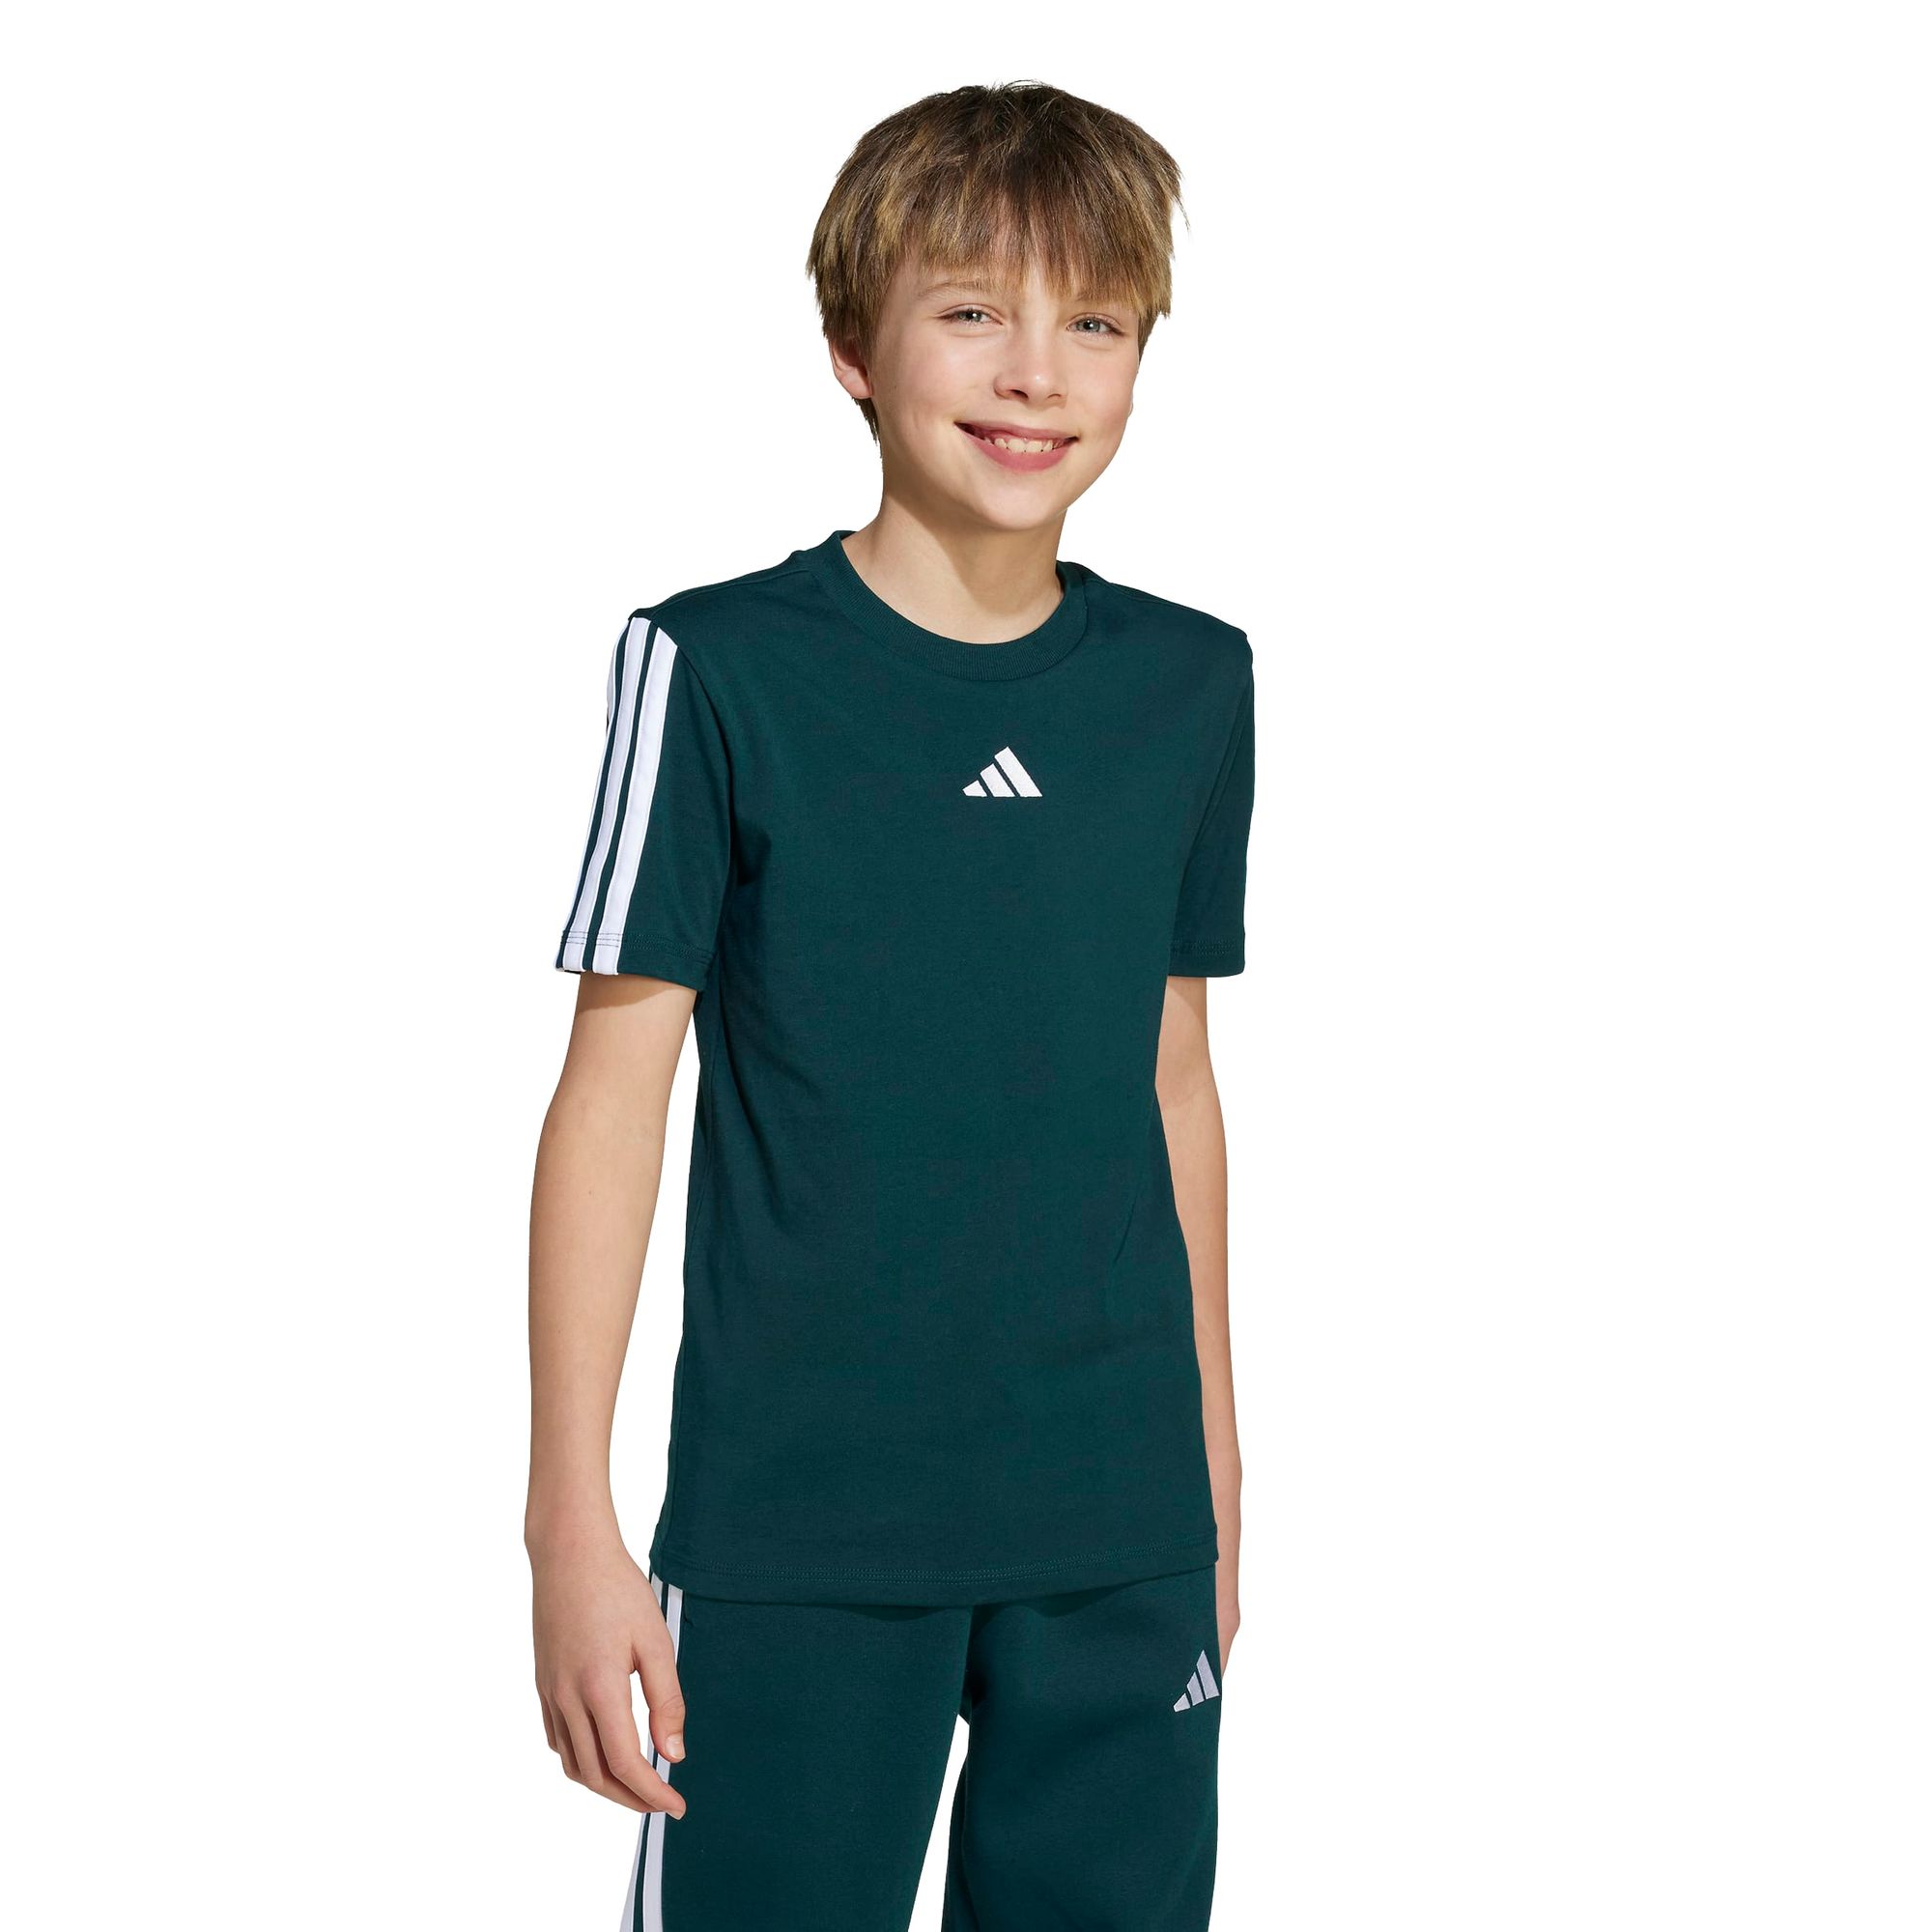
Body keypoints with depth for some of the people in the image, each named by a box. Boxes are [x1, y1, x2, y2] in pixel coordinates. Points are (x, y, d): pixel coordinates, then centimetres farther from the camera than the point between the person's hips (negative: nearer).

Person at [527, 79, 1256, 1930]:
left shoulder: (1192, 684, 5)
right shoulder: (714, 670, -7)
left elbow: (1172, 1082, 12)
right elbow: (614, 1088, -6)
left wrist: (1217, 1470, 15)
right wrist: (570, 1517, -9)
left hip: (1122, 1524, 4)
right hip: (797, 1522, -3)